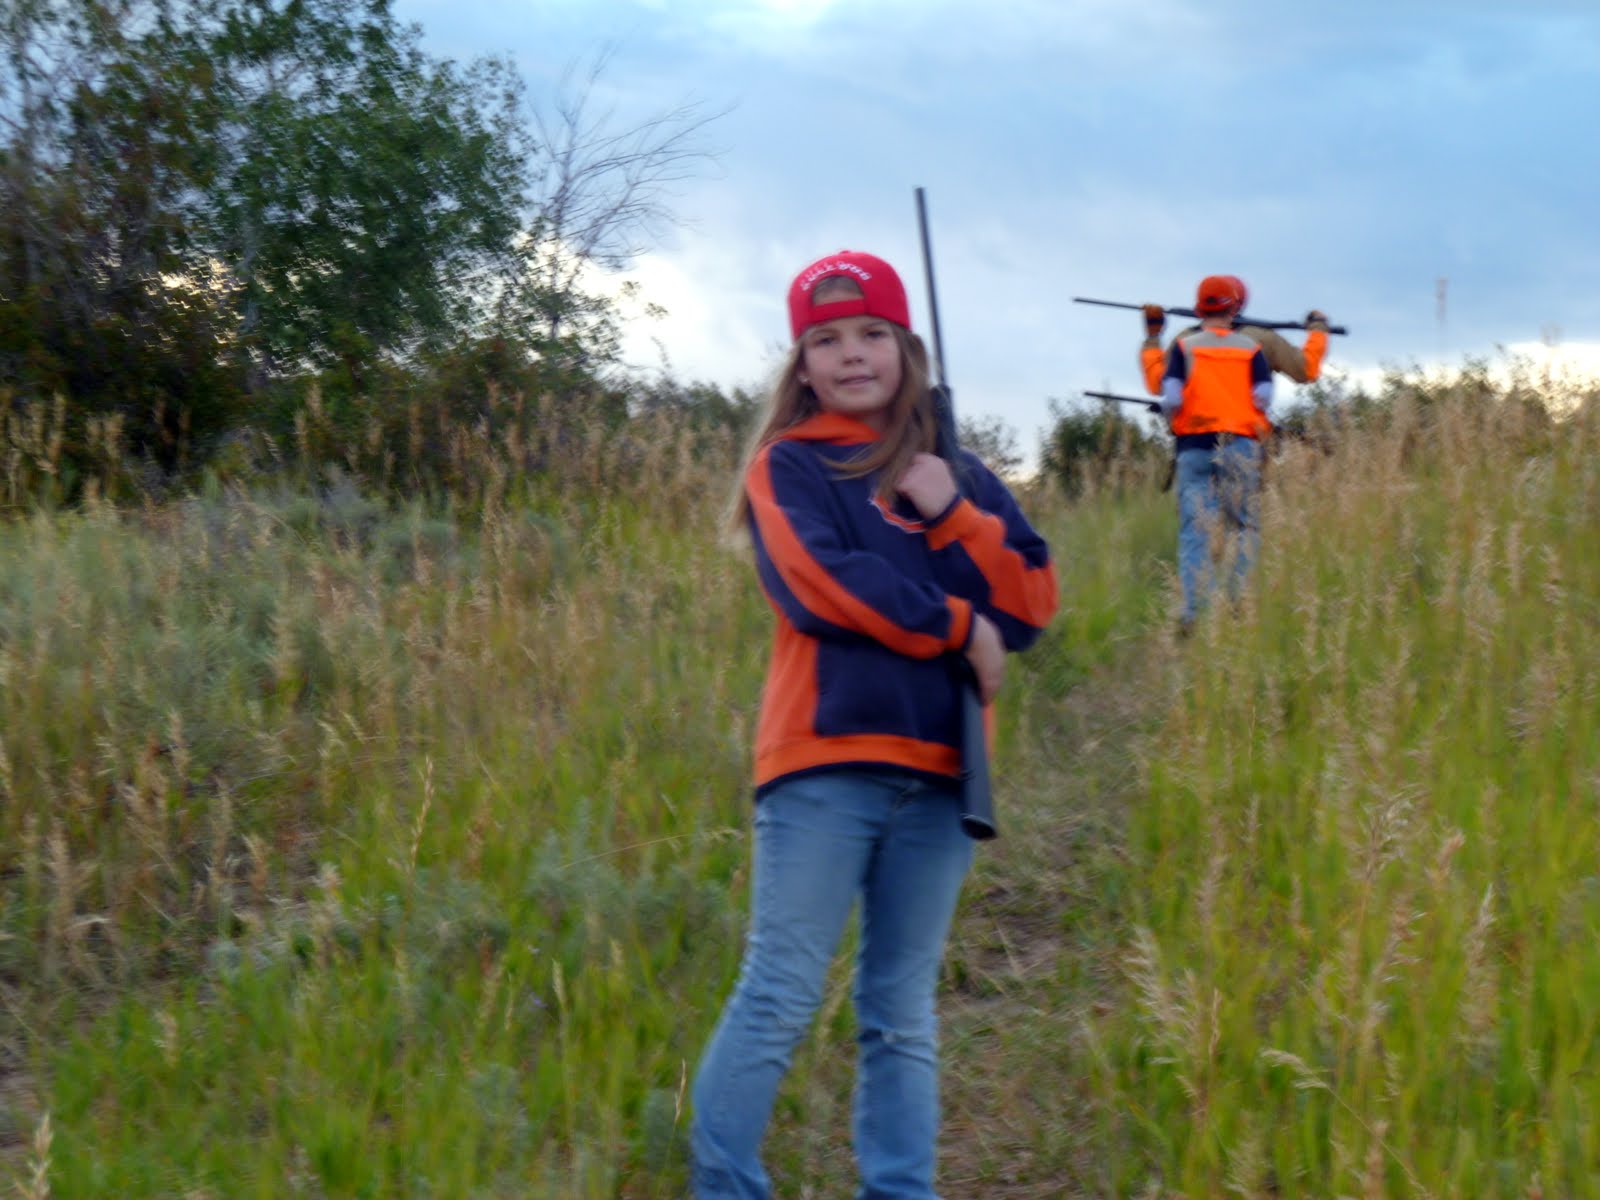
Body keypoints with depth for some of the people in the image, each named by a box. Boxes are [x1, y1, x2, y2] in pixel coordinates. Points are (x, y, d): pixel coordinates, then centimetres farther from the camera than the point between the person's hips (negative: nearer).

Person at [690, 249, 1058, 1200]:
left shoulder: (955, 476, 18)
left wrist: (950, 513, -5)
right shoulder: (789, 466, 6)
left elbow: (1030, 605, 8)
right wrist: (958, 629, -6)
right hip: (825, 763, -4)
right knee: (781, 998, -8)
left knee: (904, 1015, 8)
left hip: (937, 771, 4)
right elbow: (820, 581, -12)